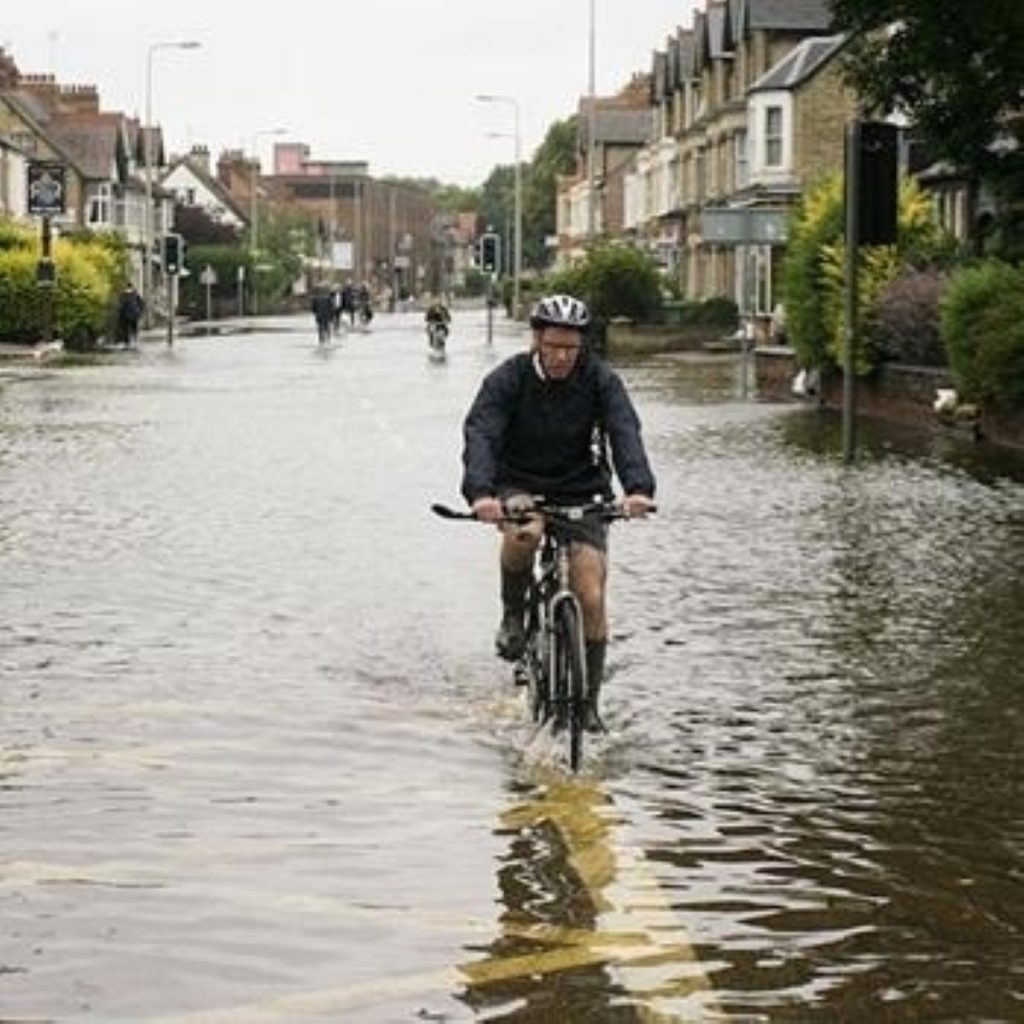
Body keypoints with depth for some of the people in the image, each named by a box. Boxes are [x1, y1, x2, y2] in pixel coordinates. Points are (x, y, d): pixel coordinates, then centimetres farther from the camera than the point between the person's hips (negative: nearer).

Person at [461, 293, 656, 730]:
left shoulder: (601, 380, -12)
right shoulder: (507, 379, -15)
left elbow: (625, 432, -26)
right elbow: (480, 434, -28)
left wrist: (638, 488, -46)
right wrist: (480, 492, -48)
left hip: (581, 492, 1)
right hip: (519, 487, -1)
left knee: (592, 599, -11)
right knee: (523, 533, -37)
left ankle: (588, 703, 5)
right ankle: (513, 616, -10)